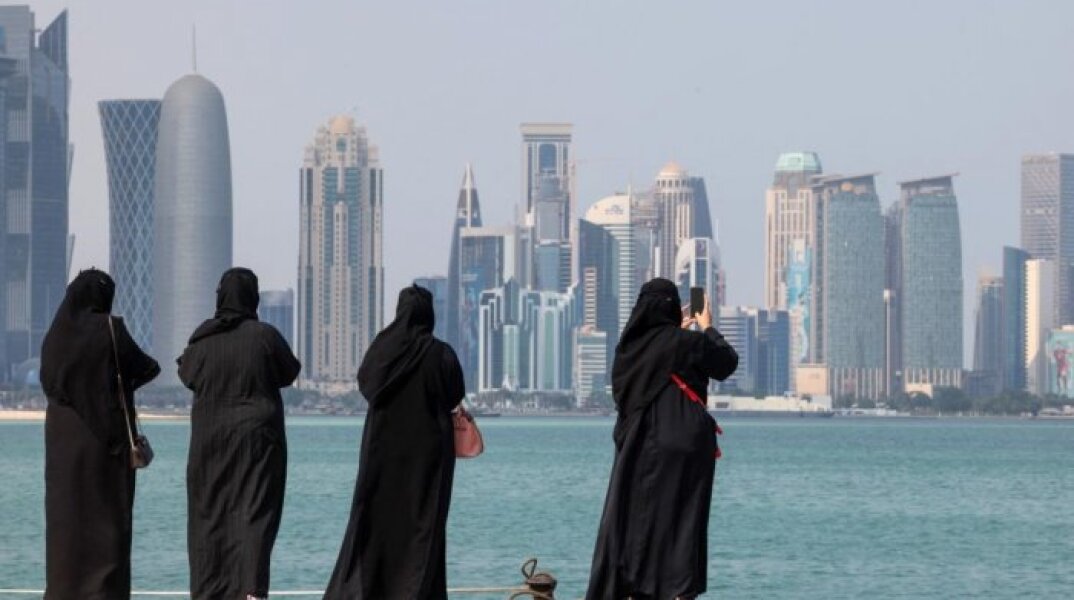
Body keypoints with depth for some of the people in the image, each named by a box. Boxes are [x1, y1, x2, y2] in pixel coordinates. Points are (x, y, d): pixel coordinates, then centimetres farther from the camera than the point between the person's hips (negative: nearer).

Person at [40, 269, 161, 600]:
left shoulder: (56, 334, 4)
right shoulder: (109, 329, -10)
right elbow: (146, 368, -1)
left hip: (63, 434, 4)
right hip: (107, 433, -4)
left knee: (66, 514, 7)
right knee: (107, 515, -2)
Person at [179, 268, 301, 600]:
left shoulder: (204, 337, -4)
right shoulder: (265, 335, -9)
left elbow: (187, 375, 9)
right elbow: (290, 372, 3)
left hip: (210, 439, 2)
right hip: (257, 437, -2)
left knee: (210, 513, 11)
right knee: (255, 511, -4)